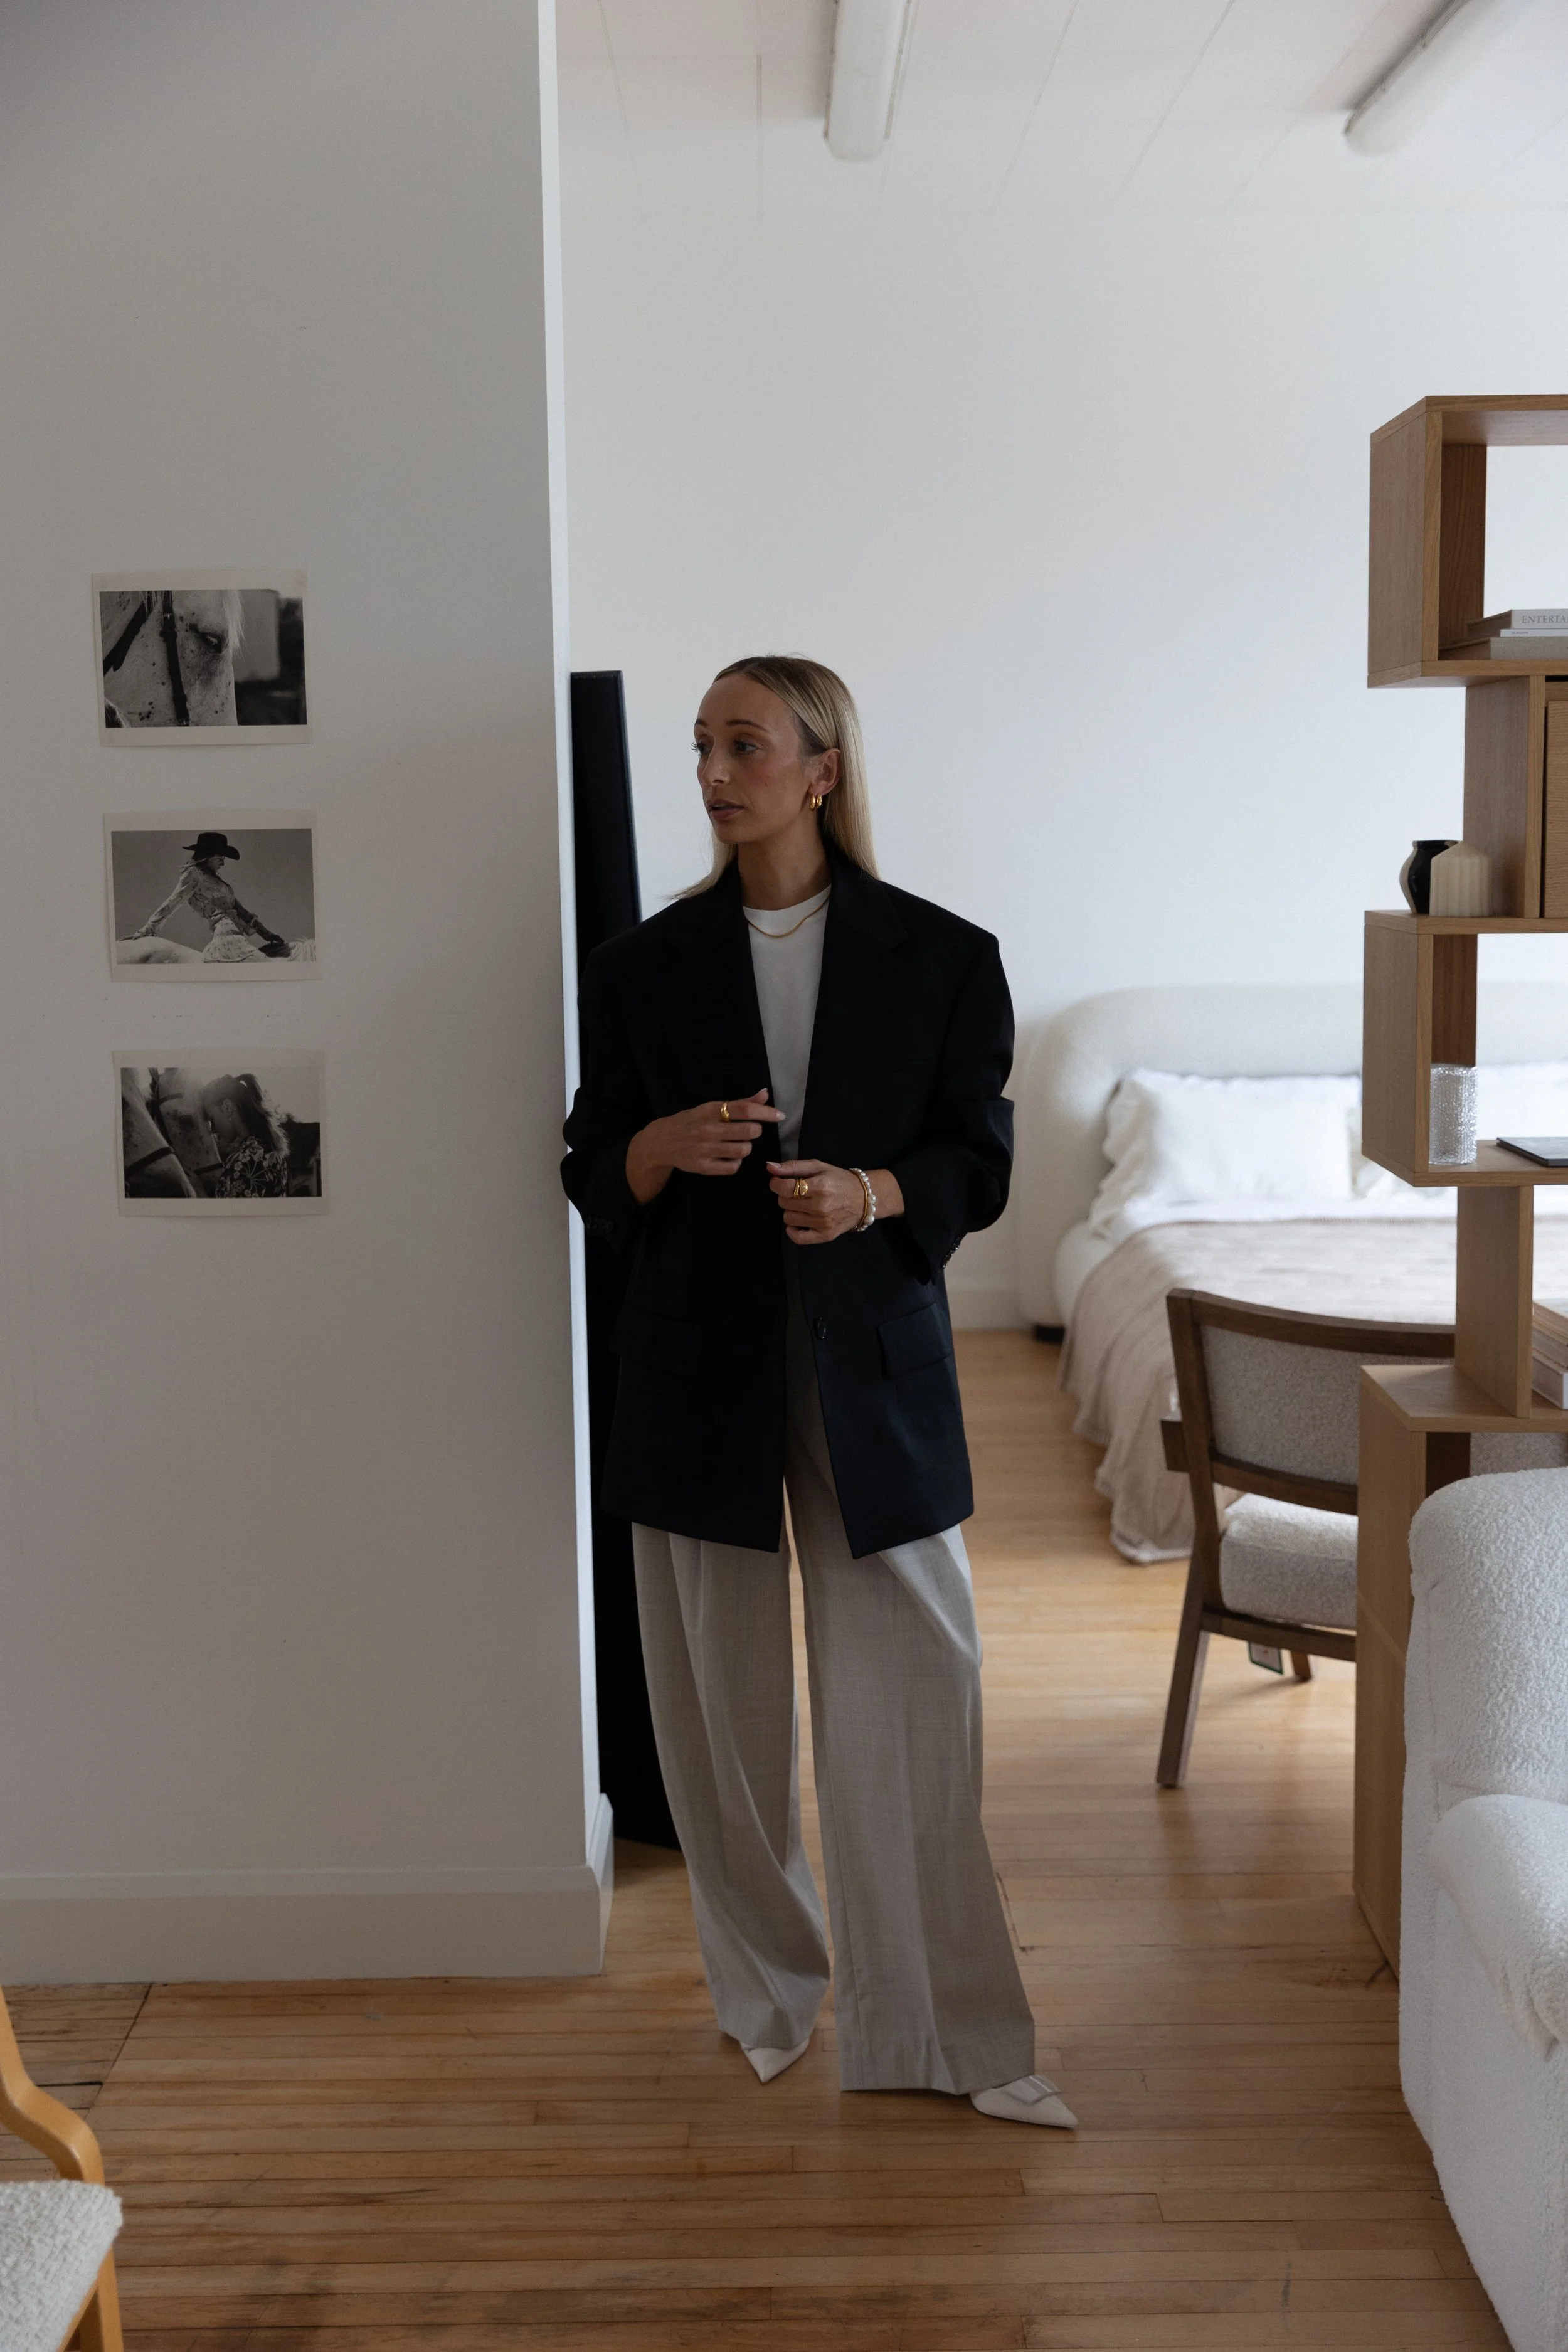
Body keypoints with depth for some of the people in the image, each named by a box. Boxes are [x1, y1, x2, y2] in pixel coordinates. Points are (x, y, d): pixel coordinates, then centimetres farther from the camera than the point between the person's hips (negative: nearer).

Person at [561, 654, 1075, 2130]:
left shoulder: (939, 959, 0)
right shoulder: (645, 966, 4)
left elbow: (979, 1165, 2)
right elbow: (593, 1178, 6)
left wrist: (868, 1194, -18)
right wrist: (664, 1148, -16)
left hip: (874, 1358, -1)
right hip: (700, 1359, 2)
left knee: (912, 1692, -1)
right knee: (722, 1698, 9)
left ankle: (943, 2026, 14)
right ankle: (766, 1991, 29)